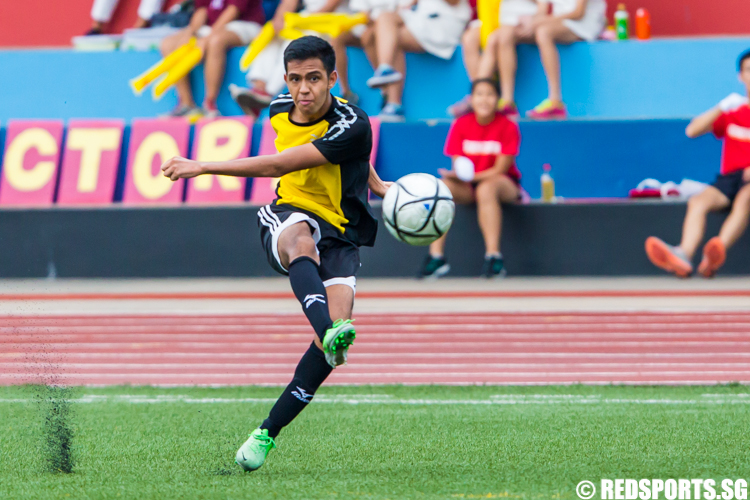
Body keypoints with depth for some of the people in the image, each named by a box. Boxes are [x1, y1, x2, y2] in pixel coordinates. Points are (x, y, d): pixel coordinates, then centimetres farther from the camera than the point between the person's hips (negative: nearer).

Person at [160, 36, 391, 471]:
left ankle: (268, 433, -12)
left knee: (338, 321, -25)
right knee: (301, 238, -38)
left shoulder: (352, 125, -18)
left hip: (340, 234, -2)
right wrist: (374, 183, 29)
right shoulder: (280, 111, 3)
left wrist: (203, 167, -24)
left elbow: (279, 165, -24)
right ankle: (328, 331, -68)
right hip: (288, 215, 2)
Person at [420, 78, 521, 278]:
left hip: (505, 183, -3)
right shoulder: (460, 125, -1)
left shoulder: (508, 127, -9)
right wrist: (459, 174, -26)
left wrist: (470, 176, -24)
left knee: (486, 189, -39)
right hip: (468, 185, 3)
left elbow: (500, 169, -13)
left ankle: (493, 255, -43)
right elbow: (457, 166, -1)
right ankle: (436, 256, -30)